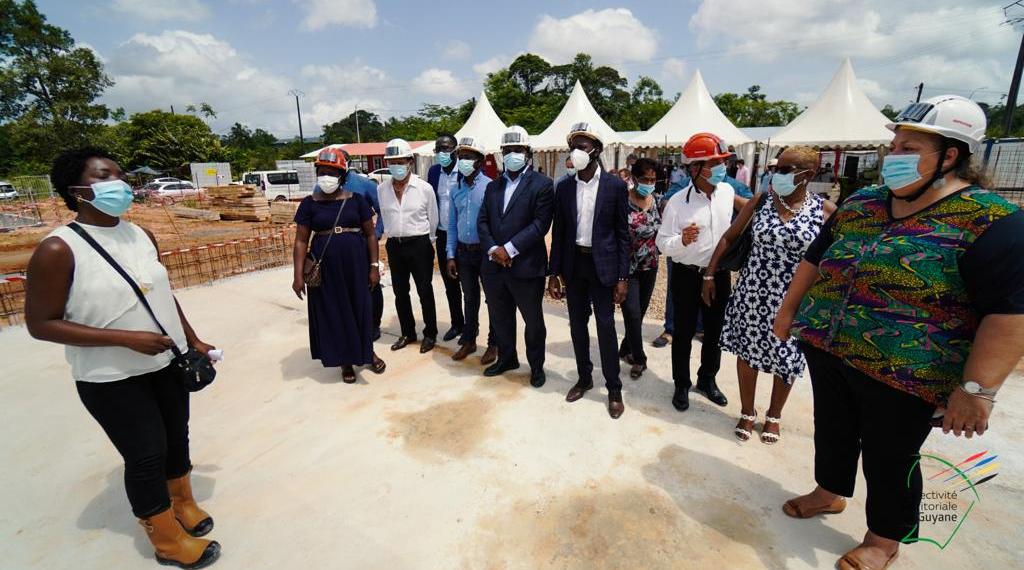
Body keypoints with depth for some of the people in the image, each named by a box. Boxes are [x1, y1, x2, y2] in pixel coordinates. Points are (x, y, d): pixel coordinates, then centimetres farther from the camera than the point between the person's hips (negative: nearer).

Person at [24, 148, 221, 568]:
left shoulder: (141, 235, 2)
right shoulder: (58, 250, -16)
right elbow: (41, 324, -14)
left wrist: (193, 341, 13)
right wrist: (127, 338, -23)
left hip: (168, 363, 6)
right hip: (112, 380, -6)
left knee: (176, 438, 19)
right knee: (145, 454, 6)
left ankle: (183, 502, 45)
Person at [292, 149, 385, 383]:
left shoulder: (356, 200, 1)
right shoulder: (309, 203, 1)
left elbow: (370, 234, 3)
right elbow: (301, 241, 0)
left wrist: (374, 266, -2)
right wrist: (298, 275, -6)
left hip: (356, 265, 0)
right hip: (325, 268, 1)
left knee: (361, 308, 9)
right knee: (333, 313, 9)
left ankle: (368, 351, 31)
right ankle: (345, 360, 25)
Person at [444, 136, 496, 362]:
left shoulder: (490, 187, -11)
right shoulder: (456, 189, 6)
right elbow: (452, 224, 9)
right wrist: (451, 255, 5)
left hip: (485, 251, -5)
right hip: (463, 251, 5)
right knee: (470, 298, 17)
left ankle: (493, 343, 26)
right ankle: (469, 341, 32)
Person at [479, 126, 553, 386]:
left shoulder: (542, 184, -4)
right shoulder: (493, 186, 14)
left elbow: (540, 224, -14)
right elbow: (482, 221, 8)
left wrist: (509, 249, -18)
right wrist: (492, 249, -10)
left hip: (526, 266, -5)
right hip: (494, 265, 5)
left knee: (533, 321, 11)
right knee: (500, 319, 19)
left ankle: (536, 365, 31)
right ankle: (506, 358, 40)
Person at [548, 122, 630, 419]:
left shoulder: (615, 185, -5)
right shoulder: (564, 187, 4)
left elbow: (622, 233, -4)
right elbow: (559, 233, 6)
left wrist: (622, 277, -8)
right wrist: (554, 273, 3)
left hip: (602, 264, -3)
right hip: (574, 264, 4)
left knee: (606, 327, 1)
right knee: (577, 324, 12)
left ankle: (614, 389, 17)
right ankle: (584, 378, 31)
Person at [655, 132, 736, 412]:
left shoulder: (728, 192, -2)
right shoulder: (677, 202, -16)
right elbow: (663, 243, -15)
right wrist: (682, 240, -34)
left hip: (719, 275, 5)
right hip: (687, 276, -4)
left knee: (714, 332, 17)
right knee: (684, 333, 8)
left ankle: (707, 379, 38)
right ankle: (682, 385, 27)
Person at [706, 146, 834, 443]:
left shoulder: (826, 211, -6)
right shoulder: (761, 200, -2)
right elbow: (729, 237, 4)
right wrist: (709, 275, 3)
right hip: (753, 292, 1)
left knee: (787, 359, 11)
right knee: (747, 352, 10)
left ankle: (774, 415, 37)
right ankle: (747, 412, 32)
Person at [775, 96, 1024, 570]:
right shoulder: (860, 204, 5)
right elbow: (815, 258, 14)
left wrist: (977, 388, -22)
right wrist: (789, 309, 15)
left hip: (902, 373, -5)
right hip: (826, 350, 5)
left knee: (888, 460, 12)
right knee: (833, 431, 21)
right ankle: (829, 492, 46)